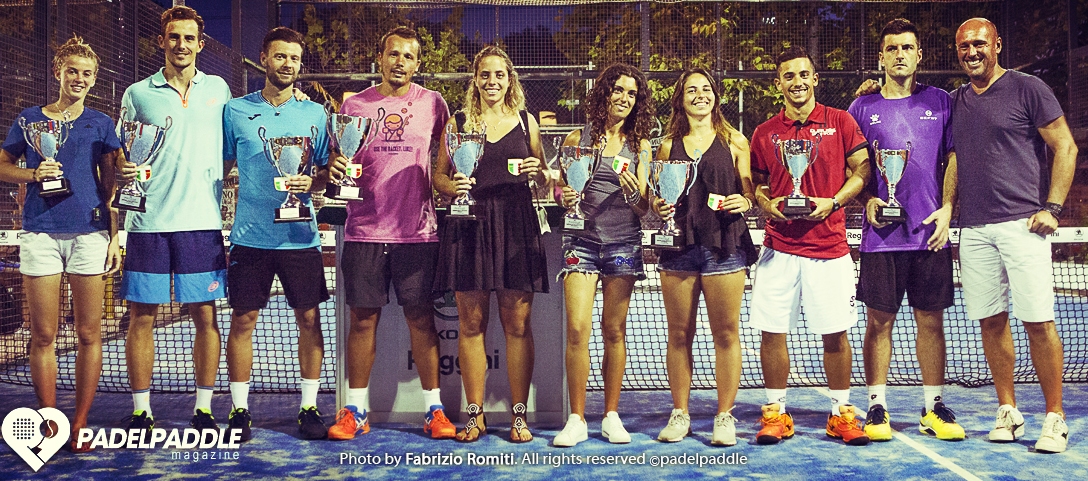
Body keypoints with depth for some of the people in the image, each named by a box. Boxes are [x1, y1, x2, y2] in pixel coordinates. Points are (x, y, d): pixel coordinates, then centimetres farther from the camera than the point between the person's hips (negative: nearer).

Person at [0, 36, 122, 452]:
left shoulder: (101, 123, 11)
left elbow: (111, 184, 10)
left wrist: (115, 237, 3)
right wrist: (34, 174, -6)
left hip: (90, 234, 0)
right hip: (40, 234, 1)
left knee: (89, 334, 1)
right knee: (43, 336, 3)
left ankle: (80, 424, 10)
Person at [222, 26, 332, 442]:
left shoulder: (314, 114, 8)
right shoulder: (236, 111, 7)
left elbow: (329, 172, 9)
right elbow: (221, 168, 12)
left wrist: (311, 183, -12)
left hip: (300, 234, 1)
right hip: (250, 235, 0)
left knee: (309, 318, 3)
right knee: (243, 319, 2)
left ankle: (309, 407, 14)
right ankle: (240, 410, 13)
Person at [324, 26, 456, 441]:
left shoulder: (432, 104, 7)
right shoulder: (354, 105, 8)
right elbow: (337, 160, 12)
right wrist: (334, 168, -10)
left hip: (417, 231, -1)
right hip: (364, 231, 1)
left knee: (421, 317, 2)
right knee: (363, 318, 4)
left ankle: (434, 409, 11)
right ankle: (355, 410, 15)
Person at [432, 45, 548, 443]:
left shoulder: (526, 122, 12)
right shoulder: (458, 122, 10)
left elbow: (543, 181, 17)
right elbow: (439, 175, 10)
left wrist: (537, 172, -5)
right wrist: (452, 186, -11)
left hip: (516, 225, 0)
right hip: (470, 225, 0)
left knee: (517, 323, 0)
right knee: (471, 323, 2)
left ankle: (518, 415, 9)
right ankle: (475, 415, 11)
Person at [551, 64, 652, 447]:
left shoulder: (639, 145, 9)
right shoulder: (578, 139, 6)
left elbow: (644, 207, 6)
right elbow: (558, 189, 12)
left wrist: (633, 192, -15)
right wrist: (564, 197, -11)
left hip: (623, 243, 1)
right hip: (582, 240, -1)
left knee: (614, 331, 4)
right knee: (577, 329, -9)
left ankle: (611, 416, 15)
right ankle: (577, 419, 1)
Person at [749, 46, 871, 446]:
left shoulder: (840, 121, 5)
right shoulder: (764, 133, 9)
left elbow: (862, 169, 5)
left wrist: (833, 201, -9)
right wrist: (766, 203, -5)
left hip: (829, 248, -1)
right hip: (779, 248, 1)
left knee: (835, 333, 3)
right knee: (771, 331, 1)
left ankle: (841, 413, 20)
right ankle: (775, 413, 15)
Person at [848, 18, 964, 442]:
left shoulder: (940, 102, 9)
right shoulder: (863, 108, 7)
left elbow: (954, 159, 8)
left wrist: (946, 208, -3)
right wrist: (868, 200, -6)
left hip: (930, 232, 1)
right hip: (881, 235, -1)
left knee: (931, 320, 5)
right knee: (879, 322, 2)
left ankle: (934, 408, 16)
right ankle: (877, 407, 11)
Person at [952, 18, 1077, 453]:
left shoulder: (1028, 89, 0)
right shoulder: (955, 102, 14)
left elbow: (1065, 148, -1)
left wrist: (1052, 208, -8)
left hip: (1022, 224, -5)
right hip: (973, 229, 5)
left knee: (1038, 322, -6)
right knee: (991, 322, 6)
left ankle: (1055, 418, 5)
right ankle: (1008, 412, 16)